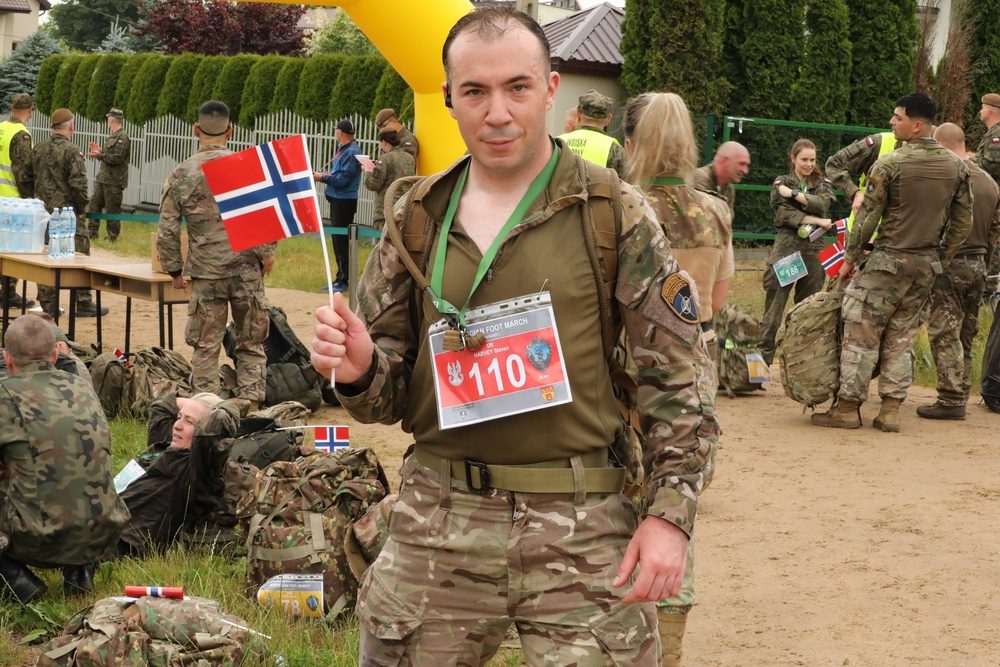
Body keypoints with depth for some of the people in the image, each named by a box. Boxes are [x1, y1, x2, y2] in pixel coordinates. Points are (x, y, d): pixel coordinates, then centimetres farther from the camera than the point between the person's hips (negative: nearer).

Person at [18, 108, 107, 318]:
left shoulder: (38, 150, 8)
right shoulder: (71, 151, -12)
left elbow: (24, 181, 13)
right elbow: (78, 184, -20)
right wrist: (81, 209, -7)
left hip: (42, 214, 6)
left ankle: (47, 305, 14)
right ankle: (84, 304, 7)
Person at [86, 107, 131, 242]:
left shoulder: (122, 138, -15)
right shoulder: (112, 136, 16)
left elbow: (117, 158, -22)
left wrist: (100, 155, -19)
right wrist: (99, 151, 16)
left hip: (114, 180, -10)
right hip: (103, 178, 10)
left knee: (112, 209, -3)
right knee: (94, 203, 9)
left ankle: (113, 236, 4)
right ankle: (92, 232, 15)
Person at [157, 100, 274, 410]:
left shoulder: (180, 174, 1)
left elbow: (167, 231, 2)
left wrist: (174, 270, 12)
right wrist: (267, 254, 1)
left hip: (205, 273, 1)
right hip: (247, 268, -1)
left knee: (205, 345, 8)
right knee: (251, 343, 10)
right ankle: (251, 403, 9)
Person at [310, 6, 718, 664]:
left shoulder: (616, 215, -4)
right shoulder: (417, 220, 6)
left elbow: (680, 381, -2)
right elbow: (390, 391, 10)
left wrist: (671, 514, -9)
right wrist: (360, 369, -12)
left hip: (579, 533, -3)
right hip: (437, 523, 3)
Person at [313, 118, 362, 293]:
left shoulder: (352, 152, -16)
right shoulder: (342, 149, 14)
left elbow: (344, 179, -21)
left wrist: (323, 177, -13)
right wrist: (324, 176, 1)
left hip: (345, 201, -10)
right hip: (337, 199, 10)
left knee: (342, 241, -7)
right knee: (337, 240, 14)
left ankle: (343, 280, -3)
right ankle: (341, 277, 20)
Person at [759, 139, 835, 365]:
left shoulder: (822, 184, 14)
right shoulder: (782, 183, 8)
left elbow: (822, 204, -7)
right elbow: (783, 213, -7)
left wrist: (794, 193, -11)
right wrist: (815, 221, -12)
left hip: (813, 250, 2)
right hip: (786, 247, -2)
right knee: (775, 303, -6)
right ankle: (764, 356, -5)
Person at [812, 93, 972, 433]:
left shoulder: (889, 165, -13)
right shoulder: (957, 166, 3)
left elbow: (867, 218, -9)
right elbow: (963, 222, 8)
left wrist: (850, 258, 2)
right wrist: (942, 259, 19)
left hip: (889, 260, -6)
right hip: (928, 264, 6)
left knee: (861, 333, 2)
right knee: (901, 336, 13)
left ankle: (848, 407, 5)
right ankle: (890, 410, 11)